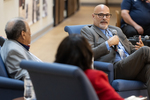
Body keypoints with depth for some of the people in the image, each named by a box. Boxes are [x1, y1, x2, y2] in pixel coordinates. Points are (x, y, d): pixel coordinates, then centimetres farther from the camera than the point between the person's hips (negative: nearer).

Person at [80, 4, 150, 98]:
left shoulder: (117, 30, 32)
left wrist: (139, 48, 7)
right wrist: (108, 43, -6)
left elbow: (131, 48, 32)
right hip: (115, 68, -6)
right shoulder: (87, 31, 13)